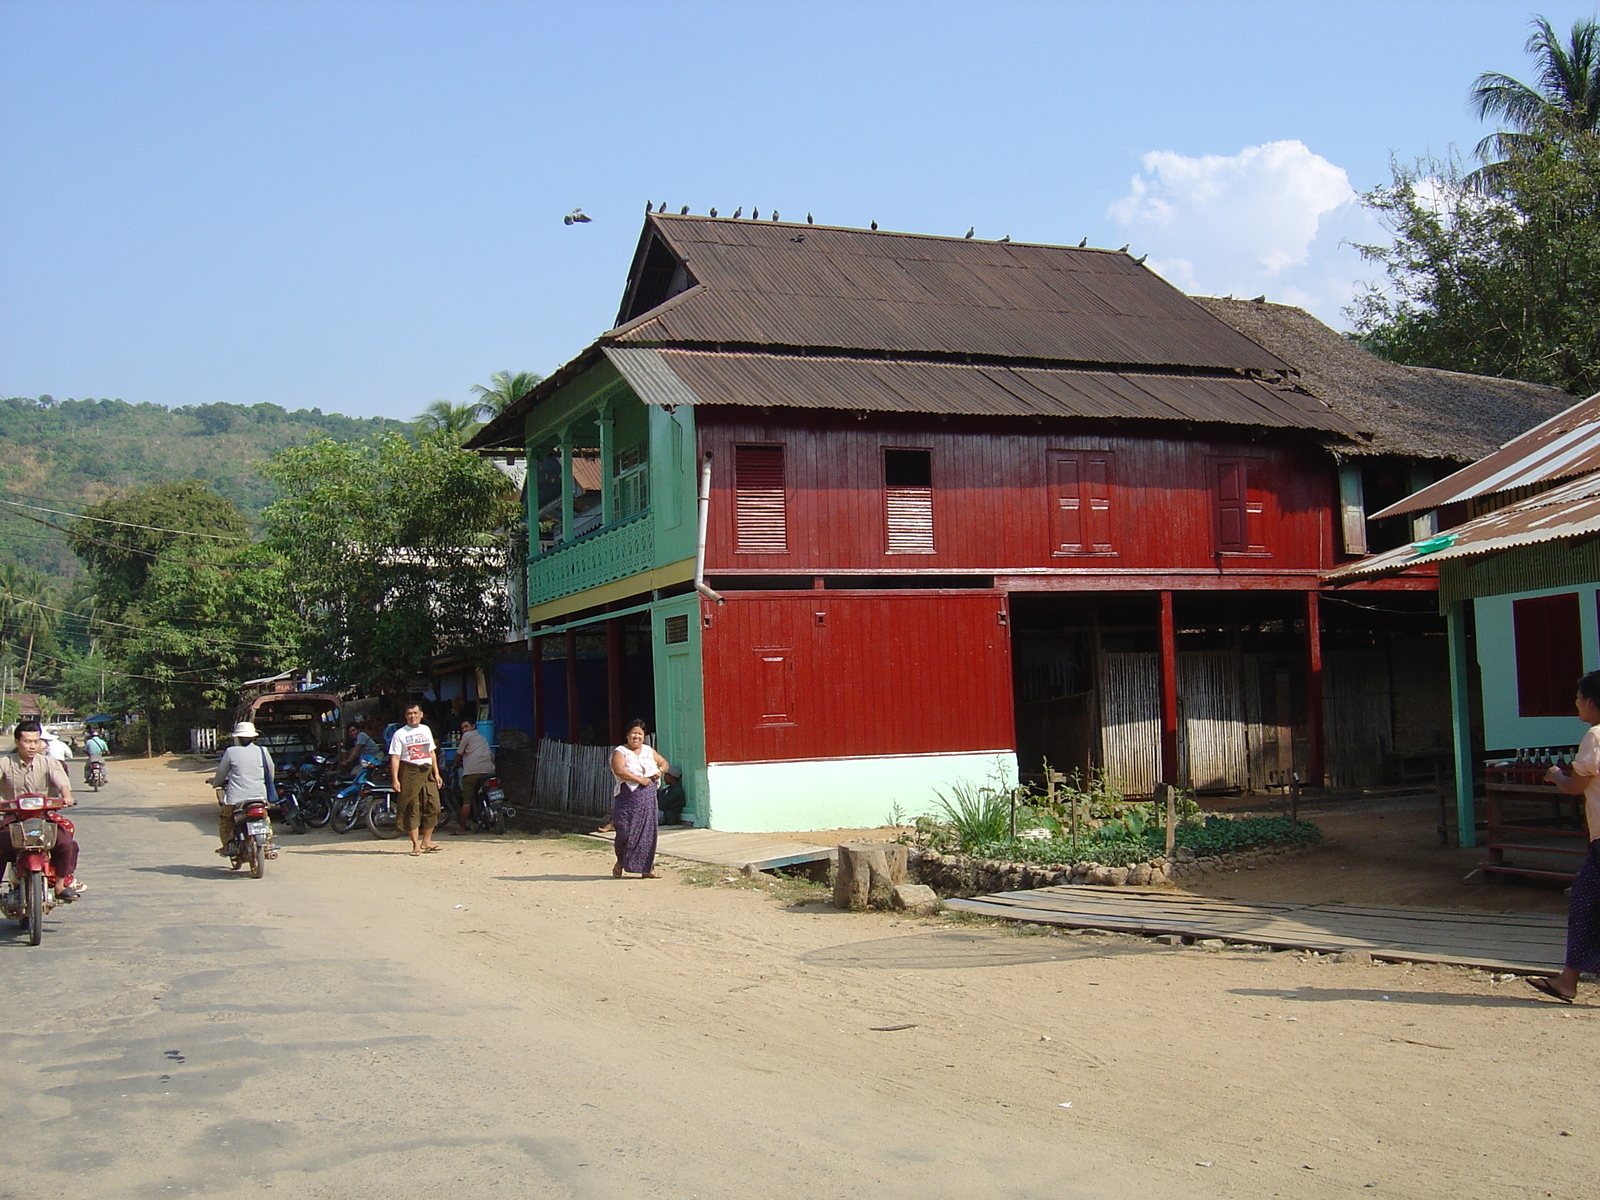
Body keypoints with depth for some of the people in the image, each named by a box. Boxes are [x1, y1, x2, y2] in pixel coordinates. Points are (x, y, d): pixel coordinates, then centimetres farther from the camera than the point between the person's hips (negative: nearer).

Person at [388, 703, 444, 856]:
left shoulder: (426, 730, 15)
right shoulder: (400, 733, -1)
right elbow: (395, 757, -6)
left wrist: (436, 773, 15)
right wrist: (395, 779, -15)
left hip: (427, 772, 5)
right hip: (410, 773, -5)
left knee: (433, 806, -1)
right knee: (412, 809, -3)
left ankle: (426, 842, 11)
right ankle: (416, 845, 3)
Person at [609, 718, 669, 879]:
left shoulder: (649, 751, 14)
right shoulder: (620, 752, -3)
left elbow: (664, 762, 24)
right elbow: (619, 771, -19)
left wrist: (660, 771, 0)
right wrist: (640, 780, -20)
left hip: (648, 798, 5)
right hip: (627, 798, -5)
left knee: (648, 832, 2)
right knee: (626, 831, -6)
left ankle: (646, 868, 8)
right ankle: (620, 863, 19)